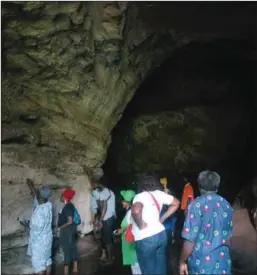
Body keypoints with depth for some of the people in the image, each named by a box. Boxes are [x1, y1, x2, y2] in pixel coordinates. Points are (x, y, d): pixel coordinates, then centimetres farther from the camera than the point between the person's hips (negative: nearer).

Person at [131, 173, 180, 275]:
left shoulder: (141, 196, -17)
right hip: (161, 234, 6)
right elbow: (175, 203, 14)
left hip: (145, 239, -6)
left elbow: (136, 210, -39)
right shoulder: (158, 194, 2)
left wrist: (140, 225, -21)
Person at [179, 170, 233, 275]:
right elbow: (228, 236, 13)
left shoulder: (197, 205, -13)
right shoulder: (227, 206, 5)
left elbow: (190, 239, -15)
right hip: (222, 262, 5)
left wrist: (182, 261, -3)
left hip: (201, 263, -4)